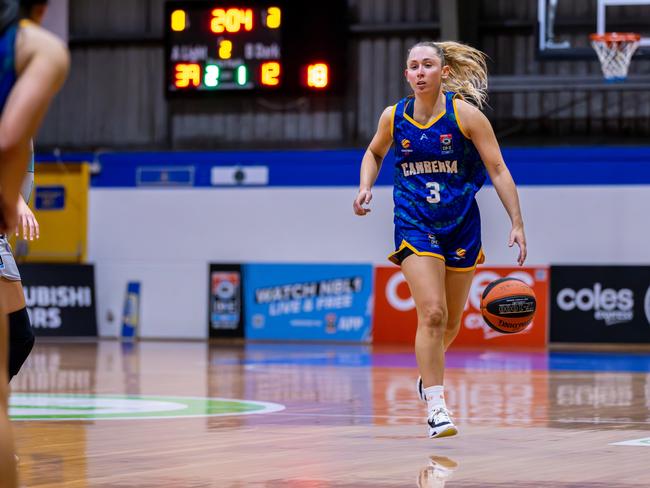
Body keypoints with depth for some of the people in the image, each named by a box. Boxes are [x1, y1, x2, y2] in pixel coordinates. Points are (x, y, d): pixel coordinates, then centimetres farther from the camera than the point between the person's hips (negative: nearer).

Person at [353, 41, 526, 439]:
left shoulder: (466, 114, -10)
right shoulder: (394, 117, -2)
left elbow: (498, 170, -8)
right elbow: (375, 153, 20)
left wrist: (517, 223, -14)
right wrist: (366, 188, 1)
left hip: (461, 226, 1)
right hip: (415, 226, -1)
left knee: (451, 323, 13)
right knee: (432, 314, -17)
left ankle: (429, 373, 44)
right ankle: (435, 406, -15)